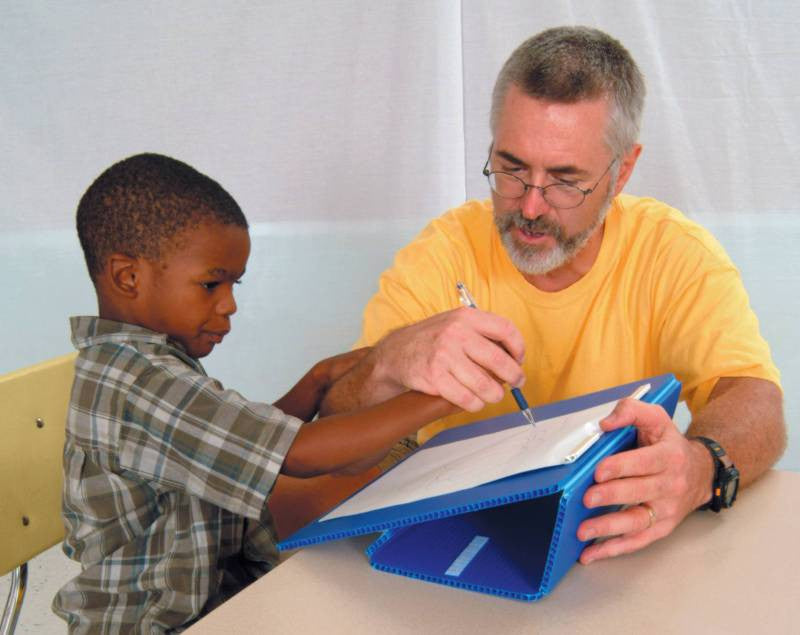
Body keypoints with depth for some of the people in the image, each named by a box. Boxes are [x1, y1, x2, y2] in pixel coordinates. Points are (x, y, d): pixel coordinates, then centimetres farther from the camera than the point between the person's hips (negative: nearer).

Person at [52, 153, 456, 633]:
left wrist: (319, 381, 3)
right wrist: (437, 399, -25)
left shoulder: (145, 363, 9)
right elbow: (302, 453, -29)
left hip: (223, 591, 9)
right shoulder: (134, 383, -23)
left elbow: (243, 447, 13)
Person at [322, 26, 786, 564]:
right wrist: (390, 365, -35)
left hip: (617, 553, 0)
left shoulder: (676, 253, -6)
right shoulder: (441, 256, -7)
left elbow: (756, 405, -18)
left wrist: (701, 467, -41)